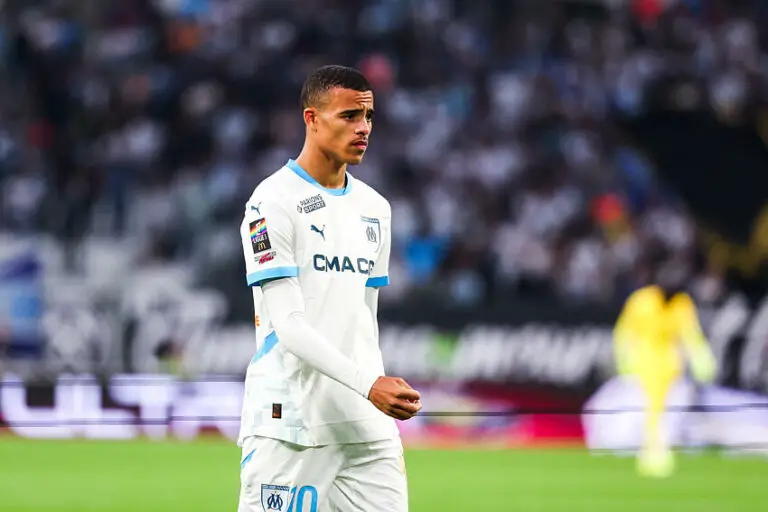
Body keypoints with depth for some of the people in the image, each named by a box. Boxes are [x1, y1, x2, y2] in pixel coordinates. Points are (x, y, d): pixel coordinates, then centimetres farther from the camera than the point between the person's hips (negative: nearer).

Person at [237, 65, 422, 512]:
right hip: (290, 426, -6)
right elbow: (288, 325, -16)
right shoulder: (273, 203, -7)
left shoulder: (376, 208, 16)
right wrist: (368, 384, -25)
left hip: (367, 427, 6)